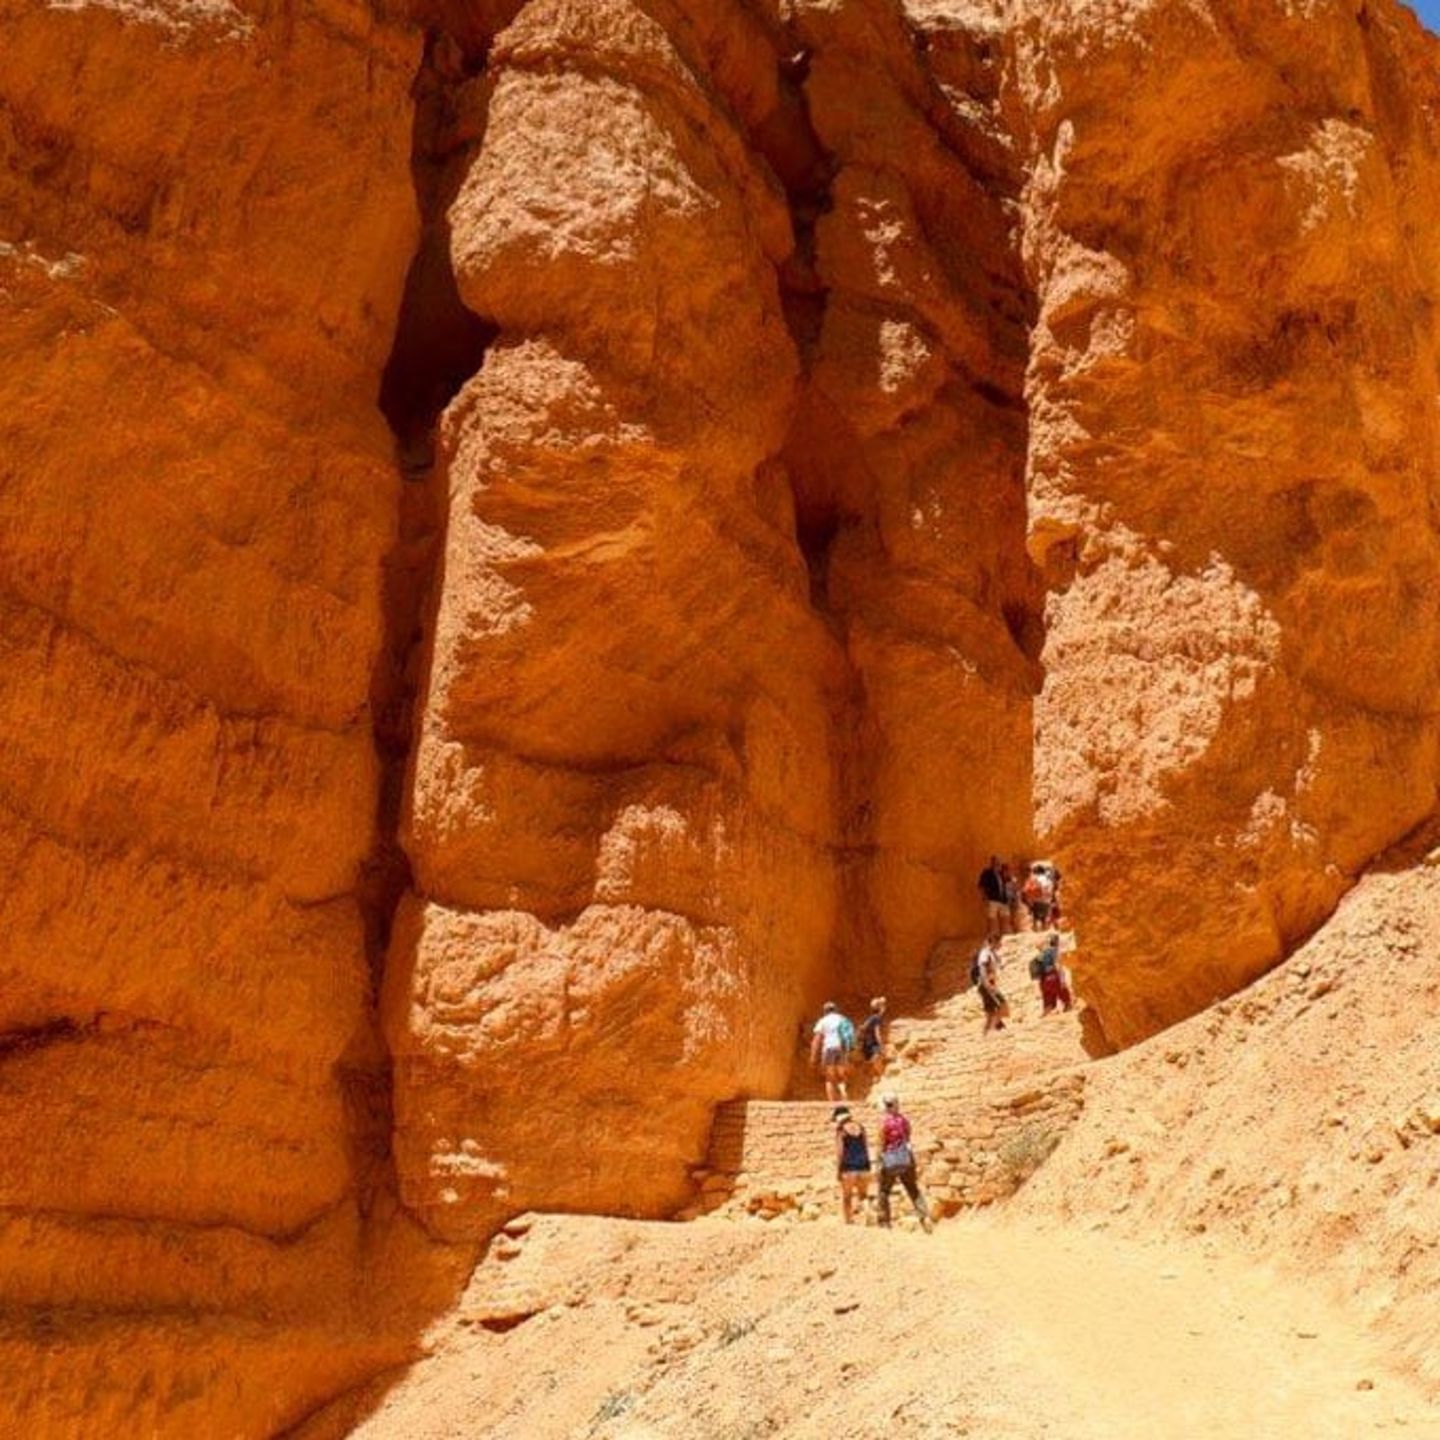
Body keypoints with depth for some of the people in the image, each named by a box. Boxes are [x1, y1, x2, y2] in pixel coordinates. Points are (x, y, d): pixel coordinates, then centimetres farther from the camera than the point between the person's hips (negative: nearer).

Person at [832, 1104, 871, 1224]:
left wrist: (838, 1170, -4)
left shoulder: (840, 1130, -5)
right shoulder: (860, 1127, 8)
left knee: (846, 1198, 13)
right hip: (863, 1166, 4)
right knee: (862, 1196, 19)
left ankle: (849, 1222, 9)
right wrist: (867, 1167, 15)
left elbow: (839, 1152, -9)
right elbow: (867, 1148, 9)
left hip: (848, 1168, -4)